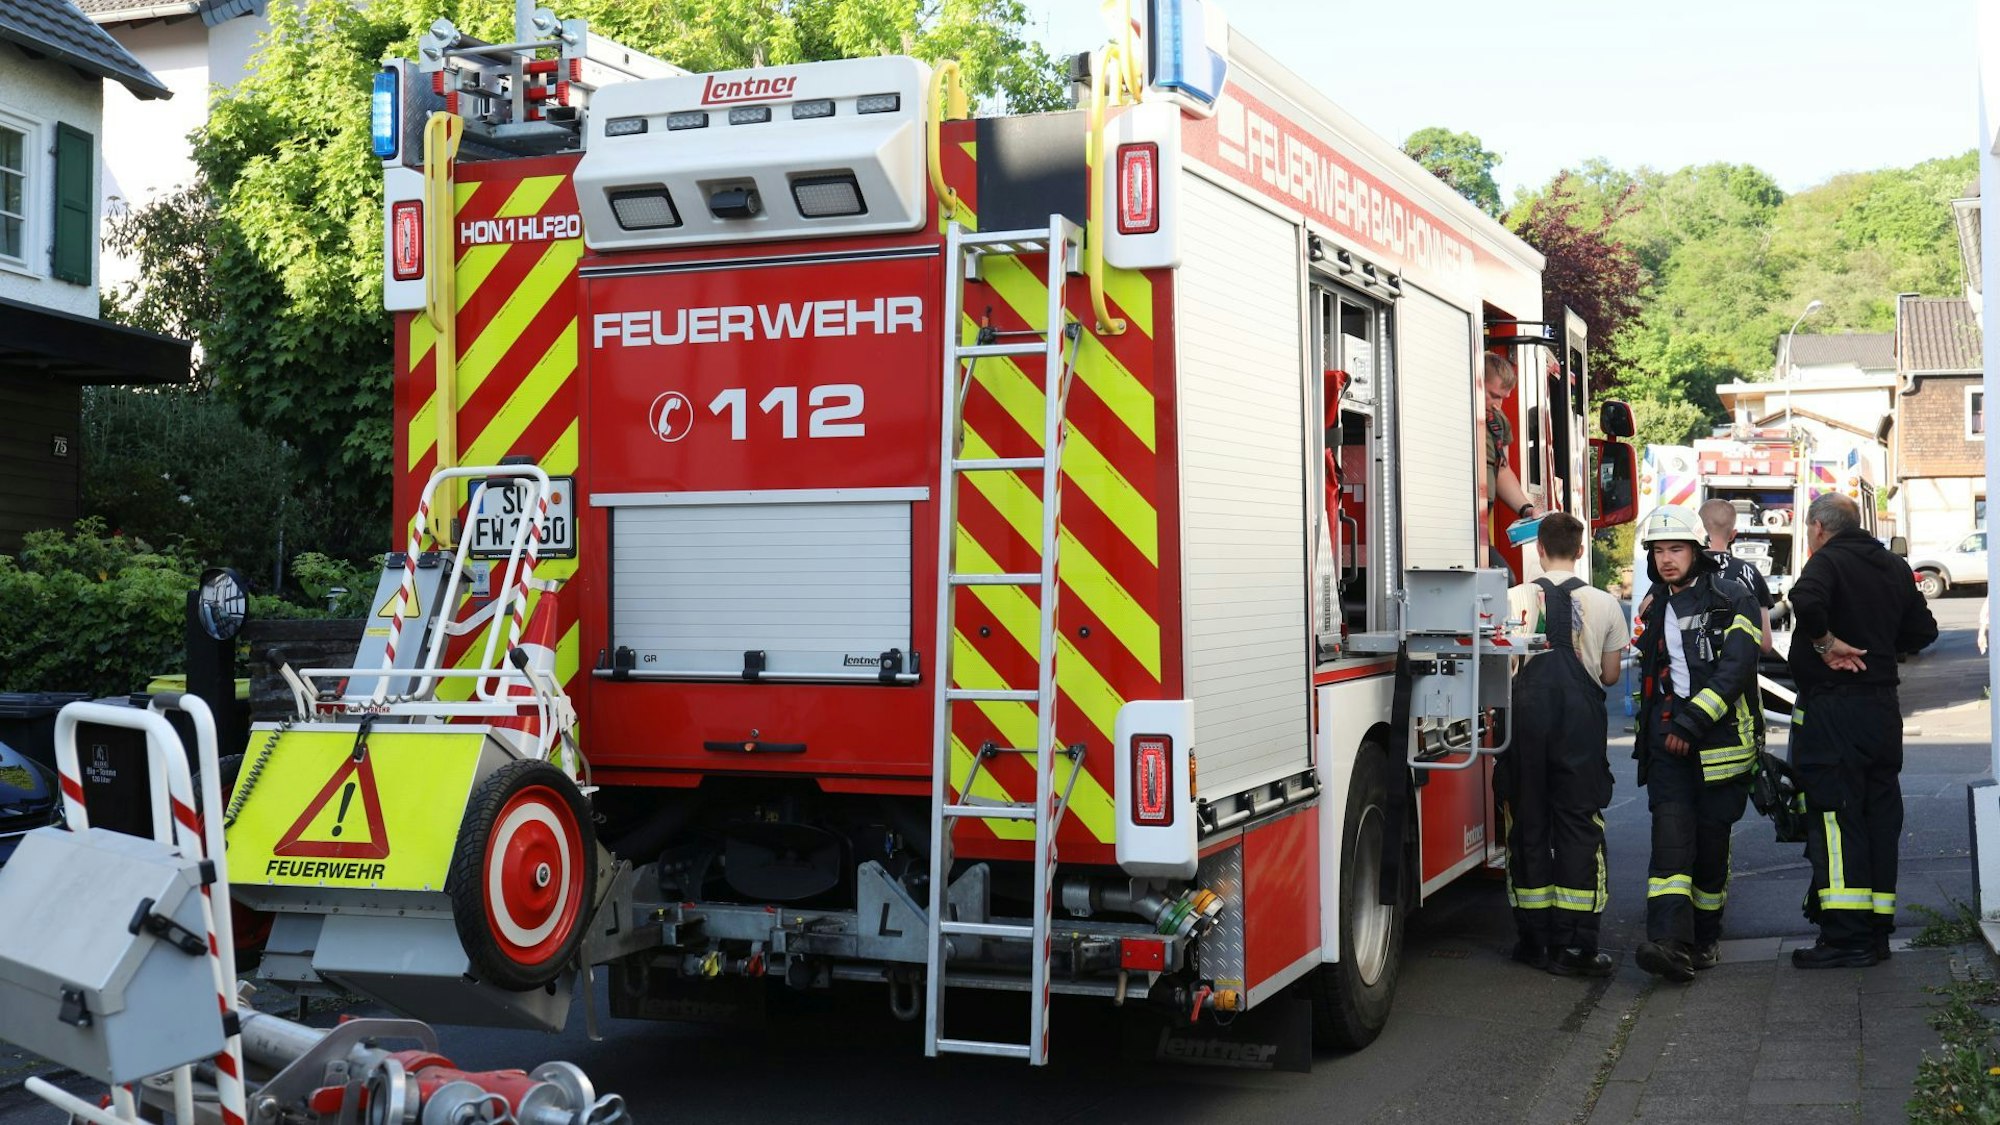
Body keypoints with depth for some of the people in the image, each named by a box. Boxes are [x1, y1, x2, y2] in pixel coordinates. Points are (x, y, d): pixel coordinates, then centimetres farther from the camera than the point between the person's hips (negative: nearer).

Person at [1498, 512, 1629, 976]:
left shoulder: (1514, 599, -2)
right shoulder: (1604, 604, 1)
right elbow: (1609, 675, 7)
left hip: (1527, 716, 0)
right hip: (1580, 724, 0)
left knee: (1528, 825, 8)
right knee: (1579, 827, 4)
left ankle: (1535, 940, 12)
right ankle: (1575, 946, 1)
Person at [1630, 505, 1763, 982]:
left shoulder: (1731, 601, -3)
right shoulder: (1653, 608, 15)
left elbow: (1736, 669, -14)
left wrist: (1694, 720, -20)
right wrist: (1650, 731, 23)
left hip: (1719, 738, -3)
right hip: (1666, 740, 3)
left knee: (1711, 840, 3)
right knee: (1671, 833, -13)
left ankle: (1704, 938, 20)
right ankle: (1670, 944, -24)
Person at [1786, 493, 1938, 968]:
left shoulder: (1829, 560, -10)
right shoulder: (1894, 567, 13)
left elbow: (1806, 599, -32)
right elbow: (1923, 629, 20)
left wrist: (1825, 641, -19)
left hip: (1832, 709, -7)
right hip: (1883, 707, 7)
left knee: (1835, 818, -6)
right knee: (1880, 816, 12)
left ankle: (1847, 938, -8)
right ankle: (1878, 926, 17)